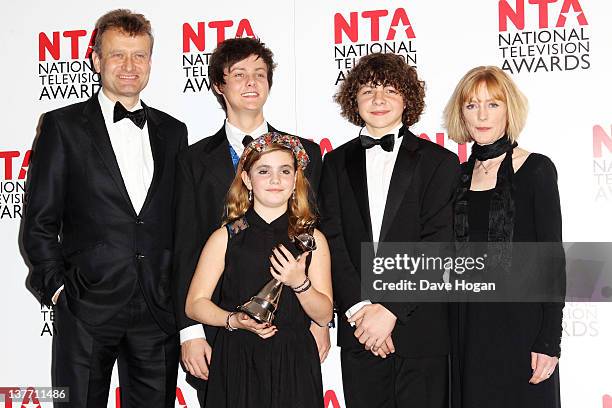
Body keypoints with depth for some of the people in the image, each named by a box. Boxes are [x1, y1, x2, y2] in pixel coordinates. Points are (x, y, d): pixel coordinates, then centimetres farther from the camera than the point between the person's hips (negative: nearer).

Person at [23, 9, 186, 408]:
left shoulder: (173, 132, 12)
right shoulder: (63, 125, 1)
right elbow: (39, 223, 0)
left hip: (158, 313, 3)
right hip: (88, 310, -3)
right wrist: (58, 288, -7)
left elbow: (181, 222, 14)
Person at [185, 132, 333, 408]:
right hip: (237, 362, -1)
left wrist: (300, 283, -15)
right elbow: (195, 304, 1)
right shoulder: (225, 238, 2)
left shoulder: (313, 240, 4)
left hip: (295, 367, 1)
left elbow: (324, 316, 3)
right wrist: (234, 320, -16)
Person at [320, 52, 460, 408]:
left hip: (421, 329, -2)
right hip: (358, 331, 2)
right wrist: (359, 308, -10)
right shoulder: (337, 162, 10)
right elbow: (332, 241, 1)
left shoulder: (439, 162, 2)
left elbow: (437, 247, -7)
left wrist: (390, 310, -13)